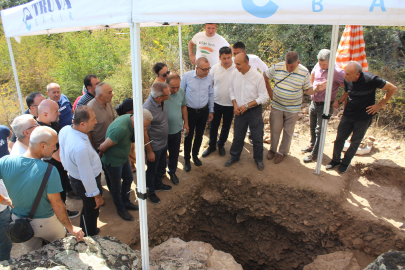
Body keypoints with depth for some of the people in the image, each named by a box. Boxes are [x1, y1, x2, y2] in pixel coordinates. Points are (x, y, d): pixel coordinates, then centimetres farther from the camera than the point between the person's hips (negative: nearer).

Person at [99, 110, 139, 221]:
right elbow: (103, 147, -26)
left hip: (123, 157, 8)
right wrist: (101, 153, -5)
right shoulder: (120, 129, -39)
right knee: (116, 186, 13)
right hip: (113, 161, -8)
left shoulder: (130, 118, -12)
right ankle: (121, 209, 36)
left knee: (128, 178, 23)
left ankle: (126, 202, 46)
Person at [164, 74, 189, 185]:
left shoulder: (181, 91, -9)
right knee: (161, 154, 18)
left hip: (176, 130, 4)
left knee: (174, 154, 21)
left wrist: (186, 122, 10)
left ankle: (172, 172, 47)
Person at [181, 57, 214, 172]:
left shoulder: (209, 77, -5)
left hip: (204, 111, 3)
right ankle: (187, 159, 25)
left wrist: (211, 111, 12)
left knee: (199, 135, 16)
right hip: (190, 111, -3)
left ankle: (195, 155, 38)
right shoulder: (187, 76, -16)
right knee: (189, 136, 6)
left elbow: (210, 94, 7)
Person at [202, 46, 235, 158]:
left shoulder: (237, 69, -11)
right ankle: (211, 146, 32)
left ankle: (221, 145, 38)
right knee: (213, 126, 13)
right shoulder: (215, 68, -5)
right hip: (216, 103, 1)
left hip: (230, 104, -1)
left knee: (226, 127, 16)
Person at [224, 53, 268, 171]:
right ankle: (234, 156, 37)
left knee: (257, 137, 8)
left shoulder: (257, 76, -17)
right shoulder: (234, 74, -5)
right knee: (238, 136, 15)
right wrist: (235, 105, -6)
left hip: (254, 111, -3)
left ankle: (258, 159, 31)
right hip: (239, 111, 3)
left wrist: (247, 105, -17)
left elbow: (263, 97, -12)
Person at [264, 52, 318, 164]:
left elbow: (307, 90, -4)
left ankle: (282, 152, 31)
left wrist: (316, 89, -25)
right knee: (275, 129, 11)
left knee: (288, 131, 12)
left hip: (292, 108, -1)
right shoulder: (277, 67, -10)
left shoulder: (304, 72, -12)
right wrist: (269, 90, 4)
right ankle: (272, 149, 34)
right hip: (277, 106, 1)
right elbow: (265, 76, 6)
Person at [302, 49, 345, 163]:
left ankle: (315, 153, 16)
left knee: (319, 130, 2)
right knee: (312, 127, 22)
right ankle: (312, 145, 44)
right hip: (313, 103, 7)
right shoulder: (318, 66, -2)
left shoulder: (337, 72, -22)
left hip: (325, 106, -7)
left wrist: (339, 101, -18)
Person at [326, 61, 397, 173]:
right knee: (340, 138, 6)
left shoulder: (370, 80, -23)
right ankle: (335, 160, 26)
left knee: (355, 142, 9)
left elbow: (392, 88, -9)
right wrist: (339, 102, -3)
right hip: (348, 115, 4)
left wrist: (380, 104, -9)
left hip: (363, 117, -4)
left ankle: (345, 162, 28)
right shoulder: (347, 80, -8)